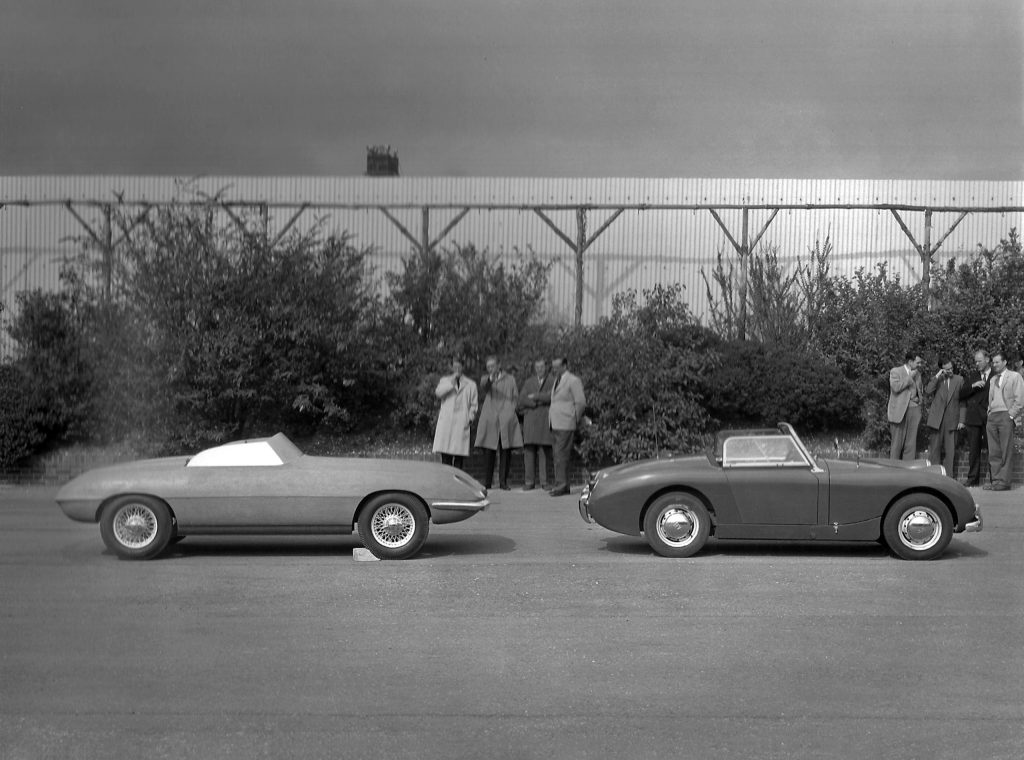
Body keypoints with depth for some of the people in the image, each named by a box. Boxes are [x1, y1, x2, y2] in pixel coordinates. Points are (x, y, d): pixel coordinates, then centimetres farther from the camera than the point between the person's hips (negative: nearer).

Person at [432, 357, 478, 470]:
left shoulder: (471, 384, 15)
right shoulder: (445, 380, 16)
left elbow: (473, 404, 14)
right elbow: (438, 393, -4)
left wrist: (470, 418, 0)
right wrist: (452, 382, -7)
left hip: (462, 422, 0)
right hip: (445, 421, 0)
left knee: (459, 454, -6)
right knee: (445, 454, -6)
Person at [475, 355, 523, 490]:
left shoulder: (510, 379, 14)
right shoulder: (485, 379, 12)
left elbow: (516, 398, 15)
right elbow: (482, 389, -11)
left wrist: (509, 412, 0)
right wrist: (490, 379, -32)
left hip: (506, 420, 0)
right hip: (489, 421, 0)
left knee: (506, 452, -3)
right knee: (488, 452, -3)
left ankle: (503, 482, 3)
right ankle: (487, 482, 3)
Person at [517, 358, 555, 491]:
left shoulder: (552, 381, 9)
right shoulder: (528, 382, 18)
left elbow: (551, 396, -8)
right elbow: (522, 399, 5)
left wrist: (535, 397, -5)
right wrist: (540, 402, -7)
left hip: (546, 419, -2)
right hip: (530, 419, 2)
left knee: (545, 450, -5)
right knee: (529, 450, -4)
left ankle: (544, 480, 0)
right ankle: (529, 481, -2)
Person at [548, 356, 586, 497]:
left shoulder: (573, 381, -7)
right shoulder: (556, 381, 19)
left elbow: (581, 403, -10)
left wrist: (575, 420, -5)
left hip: (565, 425, -9)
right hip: (555, 425, 9)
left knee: (561, 456, -11)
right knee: (557, 457, 9)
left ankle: (561, 486, -10)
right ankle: (562, 485, 14)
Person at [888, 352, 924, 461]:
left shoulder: (917, 373, 17)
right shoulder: (895, 371, -2)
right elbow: (896, 387, -19)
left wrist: (920, 398, 14)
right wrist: (910, 377, -14)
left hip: (914, 410, 6)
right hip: (900, 411, -6)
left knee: (911, 443, 2)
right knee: (897, 442, -3)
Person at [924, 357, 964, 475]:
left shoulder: (959, 380, 6)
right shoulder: (935, 379, 7)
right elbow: (927, 392, -12)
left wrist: (961, 420, 0)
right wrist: (937, 377, -13)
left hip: (952, 420, 0)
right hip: (937, 419, 0)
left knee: (950, 450, 0)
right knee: (935, 448, 1)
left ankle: (948, 476, 5)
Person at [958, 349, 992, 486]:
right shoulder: (972, 376, 15)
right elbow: (961, 394, 6)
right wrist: (973, 386, -9)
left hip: (990, 417, -3)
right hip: (973, 417, 3)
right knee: (973, 449, 4)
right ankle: (972, 478, 9)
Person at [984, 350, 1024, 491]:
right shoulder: (993, 380, 21)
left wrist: (1010, 415, -9)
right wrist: (989, 413, 9)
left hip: (1006, 416, -6)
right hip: (992, 416, 6)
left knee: (1006, 451, -7)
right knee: (993, 452, 1)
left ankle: (1004, 481, -8)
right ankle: (996, 480, 4)